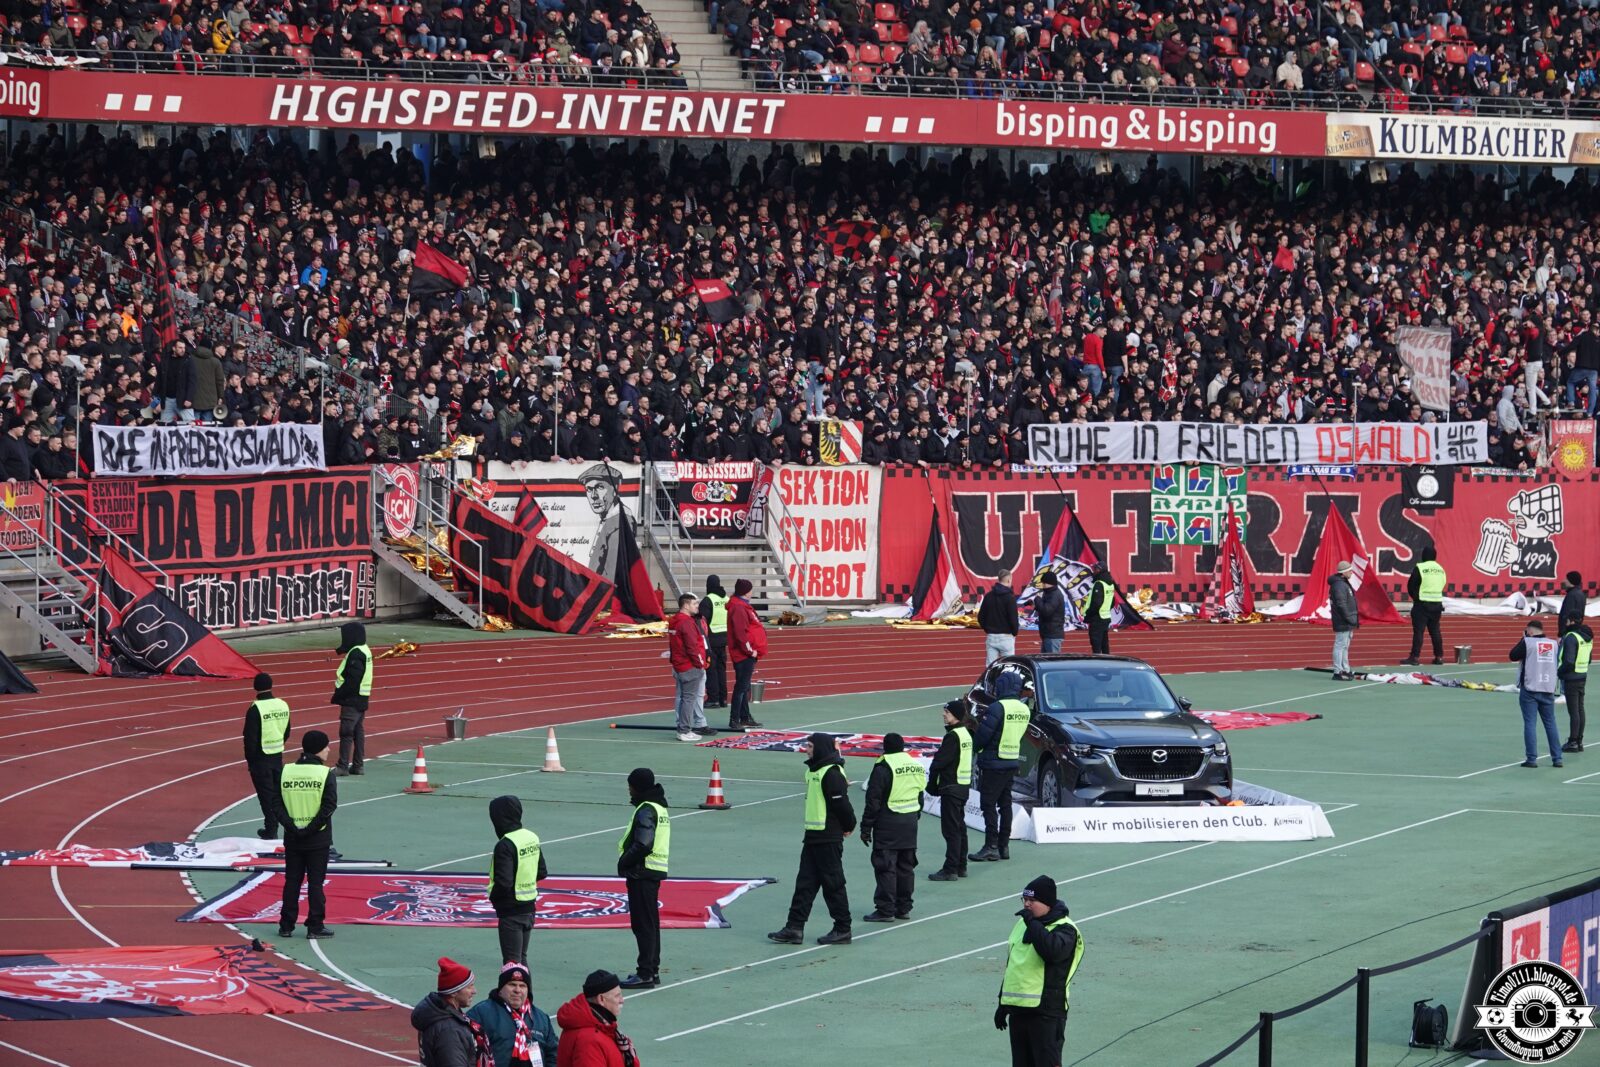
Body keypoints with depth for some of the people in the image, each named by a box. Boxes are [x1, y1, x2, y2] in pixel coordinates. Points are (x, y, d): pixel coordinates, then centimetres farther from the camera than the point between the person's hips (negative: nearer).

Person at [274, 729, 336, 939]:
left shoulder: (285, 772, 0)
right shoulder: (326, 775, -10)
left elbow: (277, 804, -4)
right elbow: (329, 807, -15)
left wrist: (291, 826, -8)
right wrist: (310, 829, -11)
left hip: (292, 840, 3)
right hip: (318, 840, -3)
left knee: (291, 882, 11)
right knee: (315, 883, 4)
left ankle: (286, 926, 13)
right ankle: (315, 926, 6)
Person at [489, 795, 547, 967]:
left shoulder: (505, 845, -21)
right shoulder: (532, 837, 5)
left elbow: (503, 882, -25)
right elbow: (542, 873, 13)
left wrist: (493, 896, -7)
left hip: (511, 911, -8)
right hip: (529, 907, 8)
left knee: (512, 961, -2)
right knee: (522, 958, 19)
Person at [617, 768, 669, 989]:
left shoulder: (646, 810, -17)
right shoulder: (660, 807, 14)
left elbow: (642, 845, -26)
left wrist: (623, 862, -12)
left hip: (642, 873, -10)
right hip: (656, 872, 10)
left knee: (642, 924, -8)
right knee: (651, 923, 16)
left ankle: (645, 974, -8)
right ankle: (653, 970, 23)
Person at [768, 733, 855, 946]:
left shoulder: (831, 773, -18)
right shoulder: (813, 771, 14)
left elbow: (841, 803, -19)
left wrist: (848, 826, -6)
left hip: (829, 839, -10)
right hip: (813, 836, 10)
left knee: (833, 884, -2)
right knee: (805, 883, 8)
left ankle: (842, 930, 7)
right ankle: (794, 928, 9)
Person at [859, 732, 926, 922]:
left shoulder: (884, 767, -13)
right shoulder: (916, 766, 10)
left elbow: (873, 800, -13)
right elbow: (920, 797, 19)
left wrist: (866, 827, -8)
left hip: (888, 823, -7)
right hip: (910, 823, 7)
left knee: (885, 867, -4)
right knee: (906, 866, 13)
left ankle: (885, 910, -5)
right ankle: (904, 908, 18)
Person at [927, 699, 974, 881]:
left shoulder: (953, 736, -18)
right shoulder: (966, 733, 11)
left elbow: (939, 762, -20)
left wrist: (933, 784, -5)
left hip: (951, 788, -9)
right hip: (964, 785, 9)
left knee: (951, 829, -7)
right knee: (960, 828, 16)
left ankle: (950, 870, -6)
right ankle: (961, 866, 22)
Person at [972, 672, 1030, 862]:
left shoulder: (997, 708, -19)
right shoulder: (1024, 709, 6)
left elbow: (983, 735, -18)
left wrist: (976, 746, 4)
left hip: (994, 762, -8)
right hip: (1013, 761, 8)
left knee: (989, 804, -4)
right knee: (1005, 803, 14)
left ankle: (991, 847, -8)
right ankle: (1004, 846, 17)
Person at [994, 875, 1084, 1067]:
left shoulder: (1064, 929, -9)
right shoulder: (1022, 925, 17)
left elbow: (1052, 950, -32)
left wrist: (1032, 923, -26)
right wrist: (1003, 1003, 25)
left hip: (1046, 1011, -8)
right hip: (1018, 1011, 8)